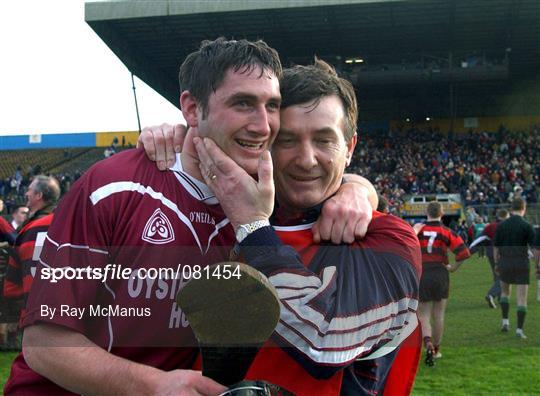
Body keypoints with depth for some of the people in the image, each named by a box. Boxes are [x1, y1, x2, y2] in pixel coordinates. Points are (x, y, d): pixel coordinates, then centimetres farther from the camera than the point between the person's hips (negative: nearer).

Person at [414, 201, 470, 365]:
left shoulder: (418, 229, -2)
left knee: (423, 315, 5)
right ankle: (436, 349, 23)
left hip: (421, 275, 0)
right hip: (441, 275, 1)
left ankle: (428, 344, -18)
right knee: (438, 315, 13)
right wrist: (453, 267, 4)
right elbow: (463, 252, -10)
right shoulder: (447, 232, -2)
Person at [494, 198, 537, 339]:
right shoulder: (526, 226, -8)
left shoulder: (501, 225, 2)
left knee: (505, 292, 25)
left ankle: (505, 321, 19)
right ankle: (519, 329, -1)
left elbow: (496, 247, 5)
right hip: (522, 264, -3)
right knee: (522, 299, 2)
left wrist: (496, 263, 16)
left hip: (504, 263, 3)